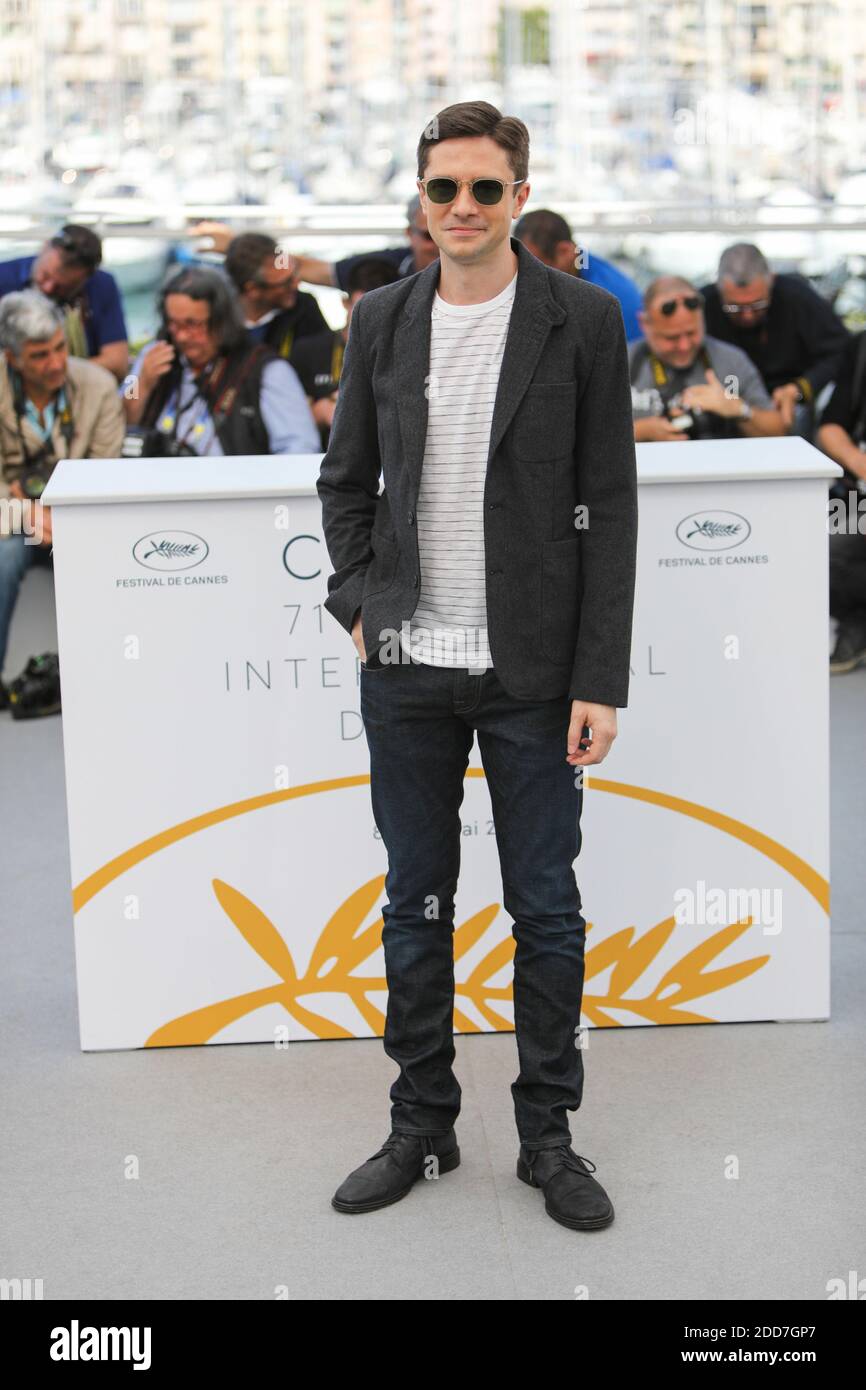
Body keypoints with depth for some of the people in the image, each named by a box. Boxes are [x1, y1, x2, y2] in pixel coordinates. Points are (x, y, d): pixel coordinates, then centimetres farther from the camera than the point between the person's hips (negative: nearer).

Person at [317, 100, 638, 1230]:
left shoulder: (582, 321, -4)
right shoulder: (382, 321, 5)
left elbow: (610, 505, -6)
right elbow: (345, 479, 16)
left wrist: (601, 680, -10)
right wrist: (358, 604, 3)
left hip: (531, 671, -3)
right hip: (406, 670, 3)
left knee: (546, 906, 6)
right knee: (416, 903, 12)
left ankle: (548, 1135, 22)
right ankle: (421, 1127, 26)